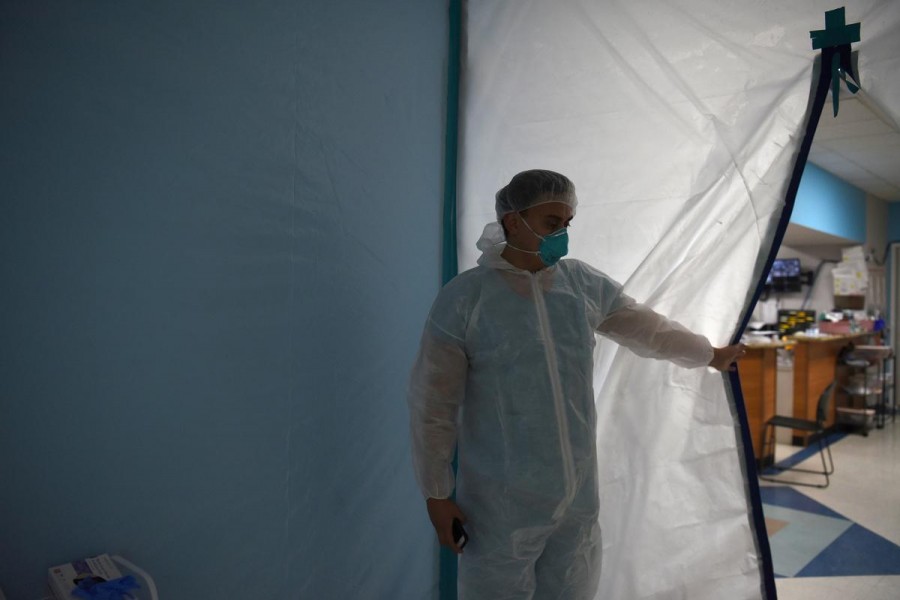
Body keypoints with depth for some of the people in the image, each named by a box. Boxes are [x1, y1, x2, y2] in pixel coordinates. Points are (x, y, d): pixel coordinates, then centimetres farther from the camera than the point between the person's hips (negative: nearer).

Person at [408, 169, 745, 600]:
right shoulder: (464, 298, -14)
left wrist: (709, 355, 30)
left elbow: (644, 327, 17)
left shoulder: (584, 283, 0)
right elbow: (433, 401, -10)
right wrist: (436, 493, -7)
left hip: (577, 493, 5)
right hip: (502, 502, -4)